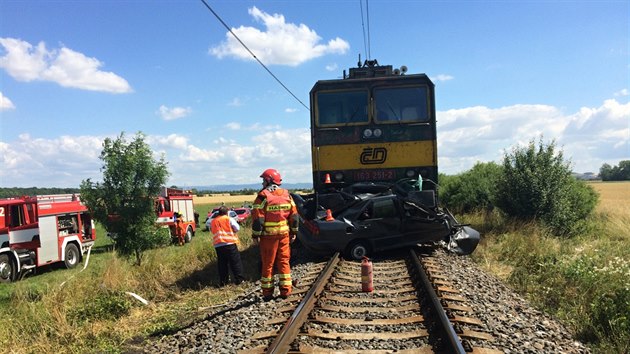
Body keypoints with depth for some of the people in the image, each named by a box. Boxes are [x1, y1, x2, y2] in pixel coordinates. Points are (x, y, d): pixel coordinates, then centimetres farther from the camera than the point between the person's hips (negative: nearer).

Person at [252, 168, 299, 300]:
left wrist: (255, 235, -6)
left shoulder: (263, 196, -11)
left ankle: (267, 293, 12)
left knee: (268, 264, 6)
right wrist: (294, 232, 14)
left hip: (268, 235, -4)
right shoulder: (286, 195, 4)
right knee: (284, 262, 11)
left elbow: (258, 218, -13)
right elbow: (294, 215, 7)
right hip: (284, 234, 4)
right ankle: (285, 291, 13)